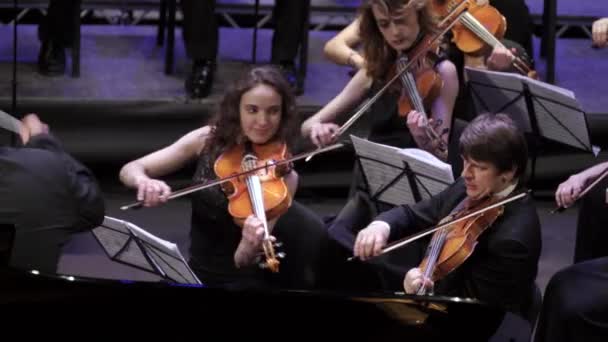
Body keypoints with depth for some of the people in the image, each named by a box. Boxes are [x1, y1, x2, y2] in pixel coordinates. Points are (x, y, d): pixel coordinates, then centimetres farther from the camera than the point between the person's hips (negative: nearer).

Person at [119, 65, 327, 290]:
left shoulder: (283, 176, -12)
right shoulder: (208, 140, -3)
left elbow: (243, 261, -20)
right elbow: (129, 170, -3)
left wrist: (250, 245, -44)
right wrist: (143, 180, -27)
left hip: (246, 282, -1)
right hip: (197, 275, 1)